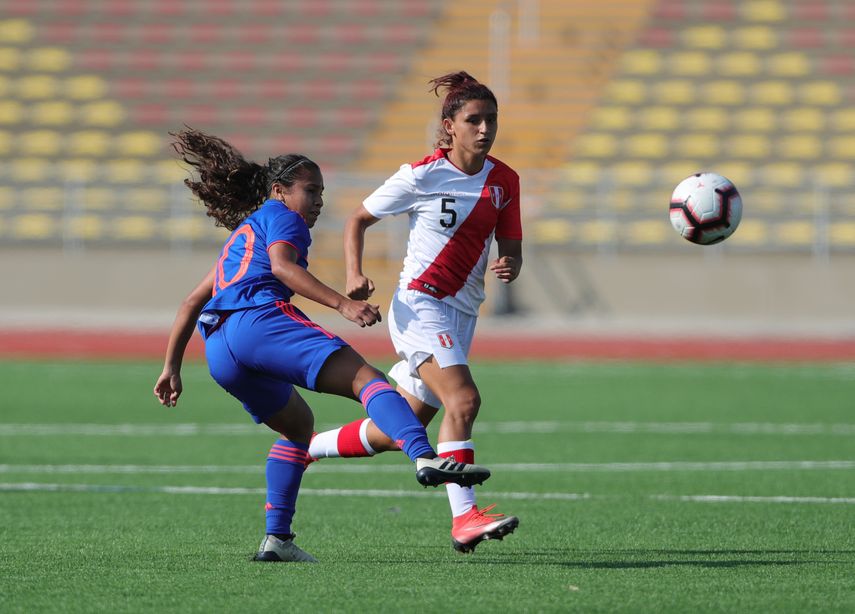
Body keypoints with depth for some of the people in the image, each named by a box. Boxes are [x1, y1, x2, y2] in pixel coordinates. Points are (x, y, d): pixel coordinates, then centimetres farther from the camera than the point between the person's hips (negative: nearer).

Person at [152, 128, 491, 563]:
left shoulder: (240, 237, 39)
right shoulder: (278, 215, 14)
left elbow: (192, 303, 38)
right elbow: (282, 265, -8)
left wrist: (172, 368, 38)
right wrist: (342, 305, -18)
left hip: (218, 351, 9)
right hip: (259, 318, -9)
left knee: (297, 424, 26)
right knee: (363, 377, -22)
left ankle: (276, 540, 14)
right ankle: (425, 458, -49)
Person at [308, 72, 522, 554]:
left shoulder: (504, 181, 5)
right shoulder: (422, 175, -8)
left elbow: (511, 249, 9)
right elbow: (359, 220, 3)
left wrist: (509, 267, -16)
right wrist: (354, 274, -13)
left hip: (462, 316, 6)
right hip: (420, 305, -6)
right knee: (463, 400, -27)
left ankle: (299, 448, 33)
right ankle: (464, 517, -31)